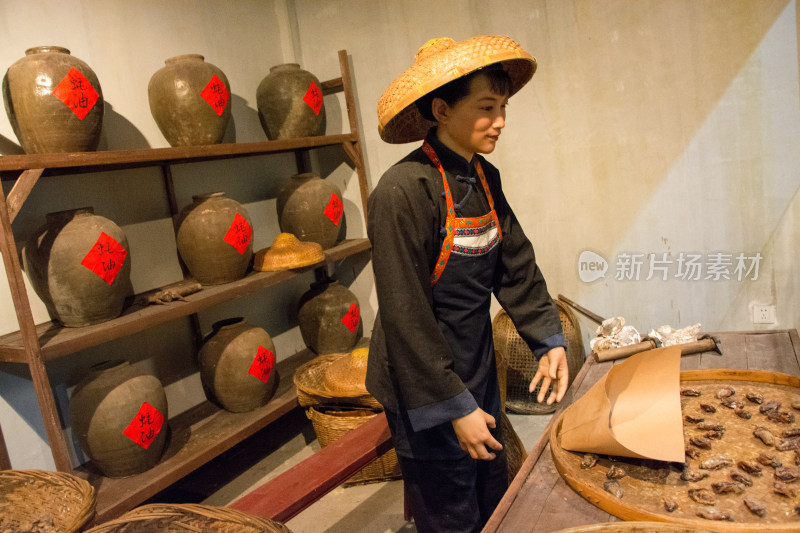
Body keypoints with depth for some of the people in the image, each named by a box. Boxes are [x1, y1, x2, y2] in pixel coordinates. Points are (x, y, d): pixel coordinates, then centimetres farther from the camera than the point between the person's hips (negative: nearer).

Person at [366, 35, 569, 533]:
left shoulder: (485, 178, 2)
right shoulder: (404, 191, -24)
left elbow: (516, 266, 9)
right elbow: (406, 316, -24)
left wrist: (549, 341, 2)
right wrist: (455, 408, -19)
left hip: (479, 375, 8)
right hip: (427, 393, -8)